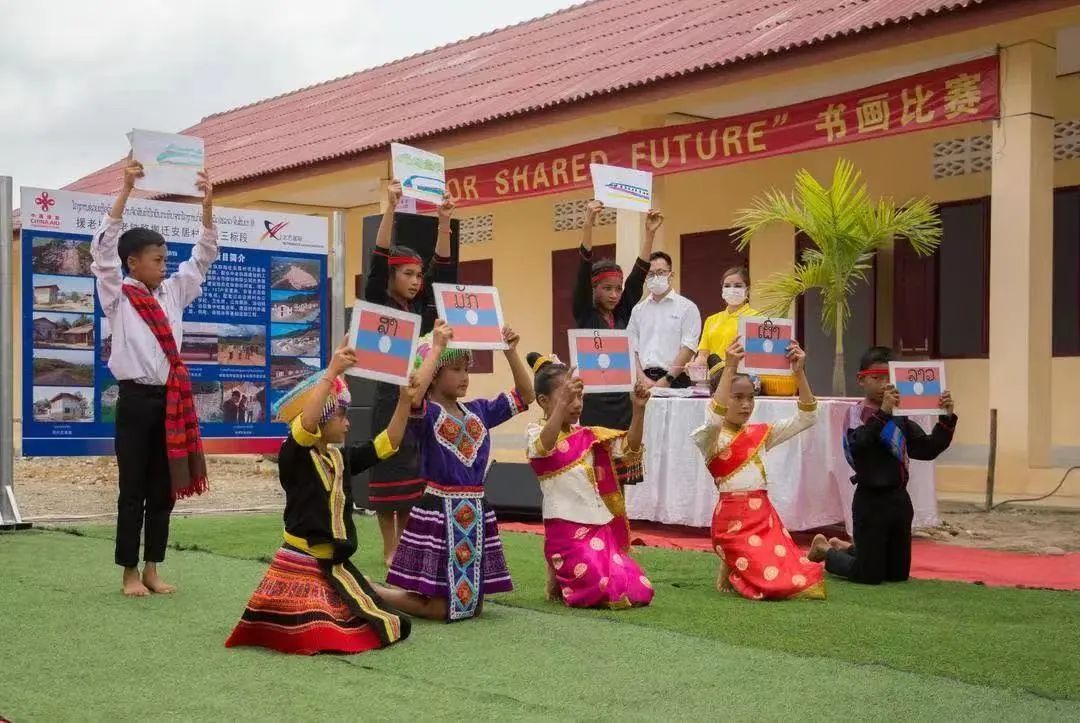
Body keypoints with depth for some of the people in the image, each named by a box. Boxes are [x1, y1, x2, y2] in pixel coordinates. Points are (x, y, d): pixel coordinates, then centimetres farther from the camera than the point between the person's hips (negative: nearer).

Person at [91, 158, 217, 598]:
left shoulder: (173, 293, 12)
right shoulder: (117, 295, -1)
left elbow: (203, 256, 12)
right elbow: (104, 246, -12)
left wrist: (207, 203, 1)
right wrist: (126, 190, -18)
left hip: (172, 400, 5)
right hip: (136, 400, -5)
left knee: (163, 489, 9)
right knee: (133, 490, 1)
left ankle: (152, 570, 18)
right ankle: (130, 573, 9)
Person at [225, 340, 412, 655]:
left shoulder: (342, 459, 9)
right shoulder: (293, 456, -11)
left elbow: (387, 444, 11)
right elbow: (305, 423, -31)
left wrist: (404, 401, 0)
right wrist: (331, 372, -34)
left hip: (335, 566, 7)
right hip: (301, 564, -7)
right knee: (313, 638, -20)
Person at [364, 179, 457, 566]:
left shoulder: (421, 309, 10)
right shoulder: (378, 306, -4)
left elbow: (443, 270, 7)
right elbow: (377, 262, -15)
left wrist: (444, 221, -3)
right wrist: (391, 208, -22)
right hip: (390, 398, -5)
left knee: (414, 476, 8)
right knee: (389, 475, -1)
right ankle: (390, 550, 7)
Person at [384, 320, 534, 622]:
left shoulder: (478, 411, 9)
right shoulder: (425, 413, -10)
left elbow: (525, 395, 12)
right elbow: (412, 394, -34)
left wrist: (511, 351, 1)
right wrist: (437, 347, -28)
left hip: (475, 511, 7)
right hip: (439, 511, -7)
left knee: (471, 604, 13)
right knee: (439, 608, -7)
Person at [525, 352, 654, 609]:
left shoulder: (588, 436, 12)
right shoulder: (537, 434, -7)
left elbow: (629, 449, 5)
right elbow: (543, 447, -31)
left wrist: (638, 409, -10)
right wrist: (562, 404, -45)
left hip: (603, 528, 7)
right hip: (567, 532, -7)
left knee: (640, 592, 4)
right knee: (614, 594, -18)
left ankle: (567, 573, 22)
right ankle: (558, 579, 11)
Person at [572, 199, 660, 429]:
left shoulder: (622, 314, 11)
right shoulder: (584, 314, 1)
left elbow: (639, 274, 9)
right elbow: (584, 271, -9)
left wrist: (650, 232, 3)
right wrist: (588, 223, -19)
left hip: (623, 401, 4)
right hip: (593, 402, -4)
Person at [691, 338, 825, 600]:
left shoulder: (760, 433, 12)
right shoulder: (710, 437, -5)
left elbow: (807, 418, 6)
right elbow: (715, 419, -30)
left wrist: (799, 372, -5)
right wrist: (729, 368, -34)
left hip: (765, 515, 6)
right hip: (734, 519, -6)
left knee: (803, 578, -5)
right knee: (775, 584, -17)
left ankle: (739, 568, 19)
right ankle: (730, 569, 13)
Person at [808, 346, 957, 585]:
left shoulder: (900, 416, 8)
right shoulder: (857, 414, -11)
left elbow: (928, 449, 6)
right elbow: (858, 446, -30)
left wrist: (947, 418, -7)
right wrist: (883, 413, -40)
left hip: (899, 498, 7)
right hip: (871, 500, -7)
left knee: (898, 574, 16)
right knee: (870, 576, -1)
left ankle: (843, 549, 38)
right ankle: (826, 551, 26)